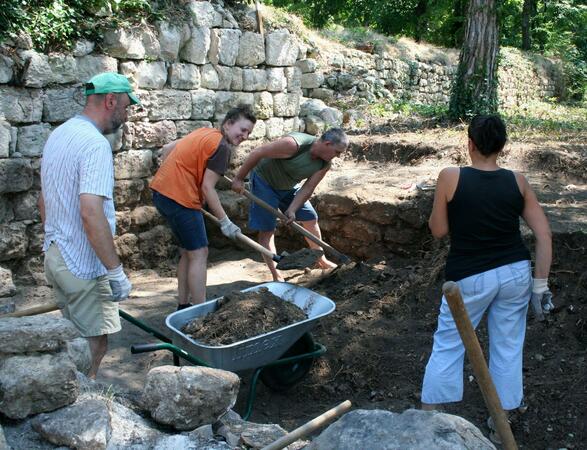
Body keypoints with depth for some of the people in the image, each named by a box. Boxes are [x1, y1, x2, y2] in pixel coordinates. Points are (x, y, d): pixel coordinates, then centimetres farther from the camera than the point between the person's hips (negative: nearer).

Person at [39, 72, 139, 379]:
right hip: (83, 265, -10)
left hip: (54, 256, 10)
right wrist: (116, 271, -24)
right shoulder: (95, 144, -21)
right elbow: (91, 213, -29)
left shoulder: (58, 135, 10)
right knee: (93, 347, 1)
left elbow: (43, 200, 19)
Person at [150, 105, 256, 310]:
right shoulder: (222, 146, -12)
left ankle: (183, 306, 22)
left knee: (188, 252, 17)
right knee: (199, 254, -4)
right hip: (180, 199, -9)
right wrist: (225, 221, -10)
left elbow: (167, 149, 20)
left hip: (161, 191, 9)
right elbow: (207, 187, -15)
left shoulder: (204, 132, 15)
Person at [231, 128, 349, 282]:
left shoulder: (325, 164, -14)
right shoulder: (294, 144, -36)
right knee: (267, 229, -8)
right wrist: (239, 178, -24)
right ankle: (277, 276, -2)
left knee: (311, 219, 9)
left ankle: (321, 260, 28)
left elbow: (308, 188, -11)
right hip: (265, 181, -7)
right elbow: (257, 153, -31)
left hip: (289, 186, 7)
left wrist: (292, 210, -23)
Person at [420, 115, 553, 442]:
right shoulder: (518, 181, -2)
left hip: (470, 277, -3)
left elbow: (439, 230, -4)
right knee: (508, 347, 16)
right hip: (516, 273, 3)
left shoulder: (451, 177, -11)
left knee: (448, 345, 13)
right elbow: (545, 235, -3)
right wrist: (540, 282, 2)